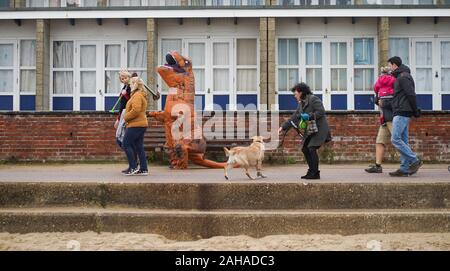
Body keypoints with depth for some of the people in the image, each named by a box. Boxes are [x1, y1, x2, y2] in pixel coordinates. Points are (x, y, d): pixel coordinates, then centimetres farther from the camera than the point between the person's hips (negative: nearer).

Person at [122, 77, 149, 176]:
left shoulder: (137, 95, -13)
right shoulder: (141, 95, 21)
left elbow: (135, 110, -24)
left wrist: (126, 117, -11)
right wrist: (127, 118, 15)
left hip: (135, 125, -10)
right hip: (141, 124, 10)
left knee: (126, 144, -4)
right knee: (139, 146, 10)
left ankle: (133, 167, -4)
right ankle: (143, 169, 9)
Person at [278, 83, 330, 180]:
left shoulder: (314, 99, -12)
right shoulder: (301, 104, 13)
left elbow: (321, 112, -19)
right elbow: (294, 117, 16)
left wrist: (309, 116, -25)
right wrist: (283, 127, 11)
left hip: (320, 129, -9)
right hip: (310, 130, 9)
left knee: (312, 148, -16)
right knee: (305, 148, 5)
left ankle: (315, 173, -7)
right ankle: (311, 171, 16)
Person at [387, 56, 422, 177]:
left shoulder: (403, 77, -10)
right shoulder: (401, 76, 21)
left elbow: (411, 95, -16)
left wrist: (415, 111, -12)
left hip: (402, 113, -10)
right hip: (402, 113, 10)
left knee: (395, 139, -12)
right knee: (403, 141, 7)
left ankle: (415, 161, -8)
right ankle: (404, 169, 7)